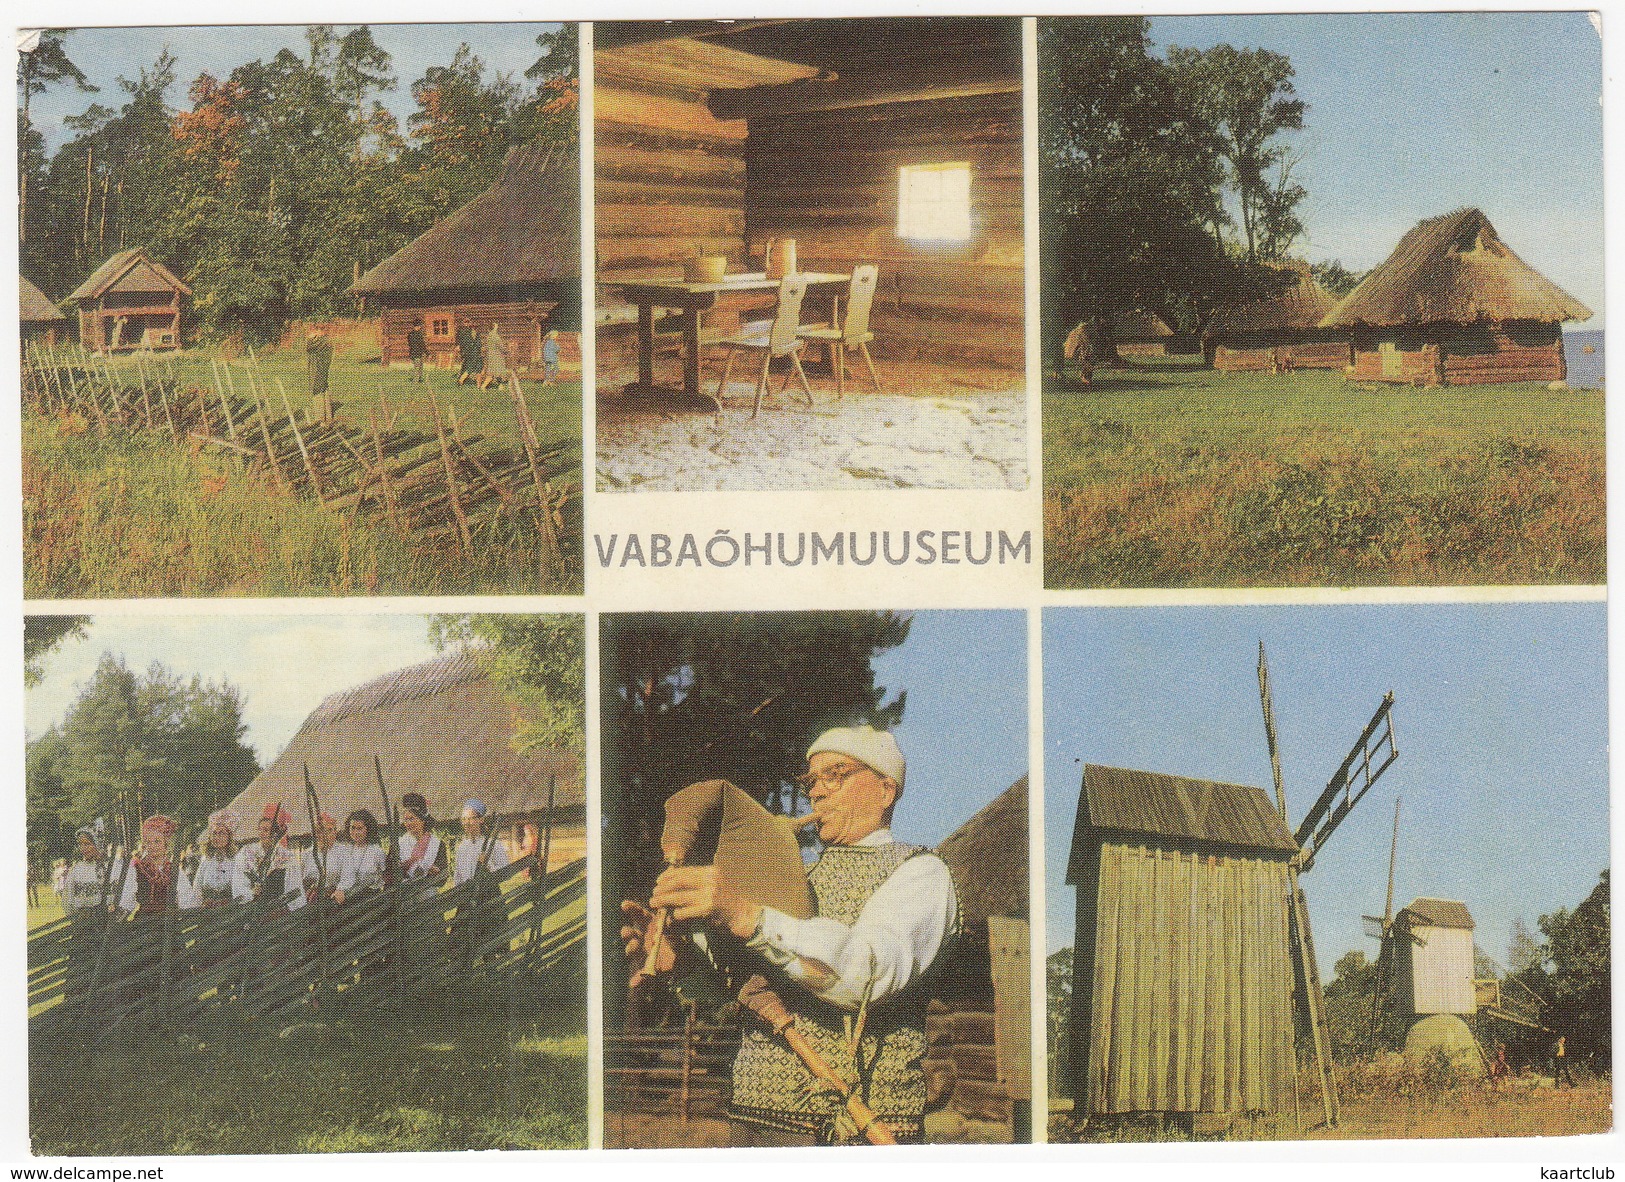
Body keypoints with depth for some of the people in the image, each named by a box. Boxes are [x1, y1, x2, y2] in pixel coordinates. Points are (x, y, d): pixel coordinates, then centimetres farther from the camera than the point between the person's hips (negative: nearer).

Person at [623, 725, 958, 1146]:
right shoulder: (801, 880, 22)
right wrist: (679, 957, -8)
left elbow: (873, 969, -20)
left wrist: (748, 918, -30)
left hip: (861, 1127, -6)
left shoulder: (920, 873, 0)